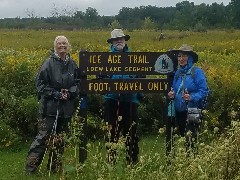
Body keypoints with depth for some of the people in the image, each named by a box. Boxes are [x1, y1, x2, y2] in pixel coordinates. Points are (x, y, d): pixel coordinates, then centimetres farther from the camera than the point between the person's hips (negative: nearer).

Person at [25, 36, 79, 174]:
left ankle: (55, 166, 24)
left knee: (60, 138, 12)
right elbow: (40, 83, -7)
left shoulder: (73, 64, 6)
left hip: (66, 108, 5)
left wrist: (70, 92, -7)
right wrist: (56, 94, -13)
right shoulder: (49, 63, -6)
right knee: (44, 136, -8)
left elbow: (78, 83, 12)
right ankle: (31, 167, -2)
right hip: (50, 107, -5)